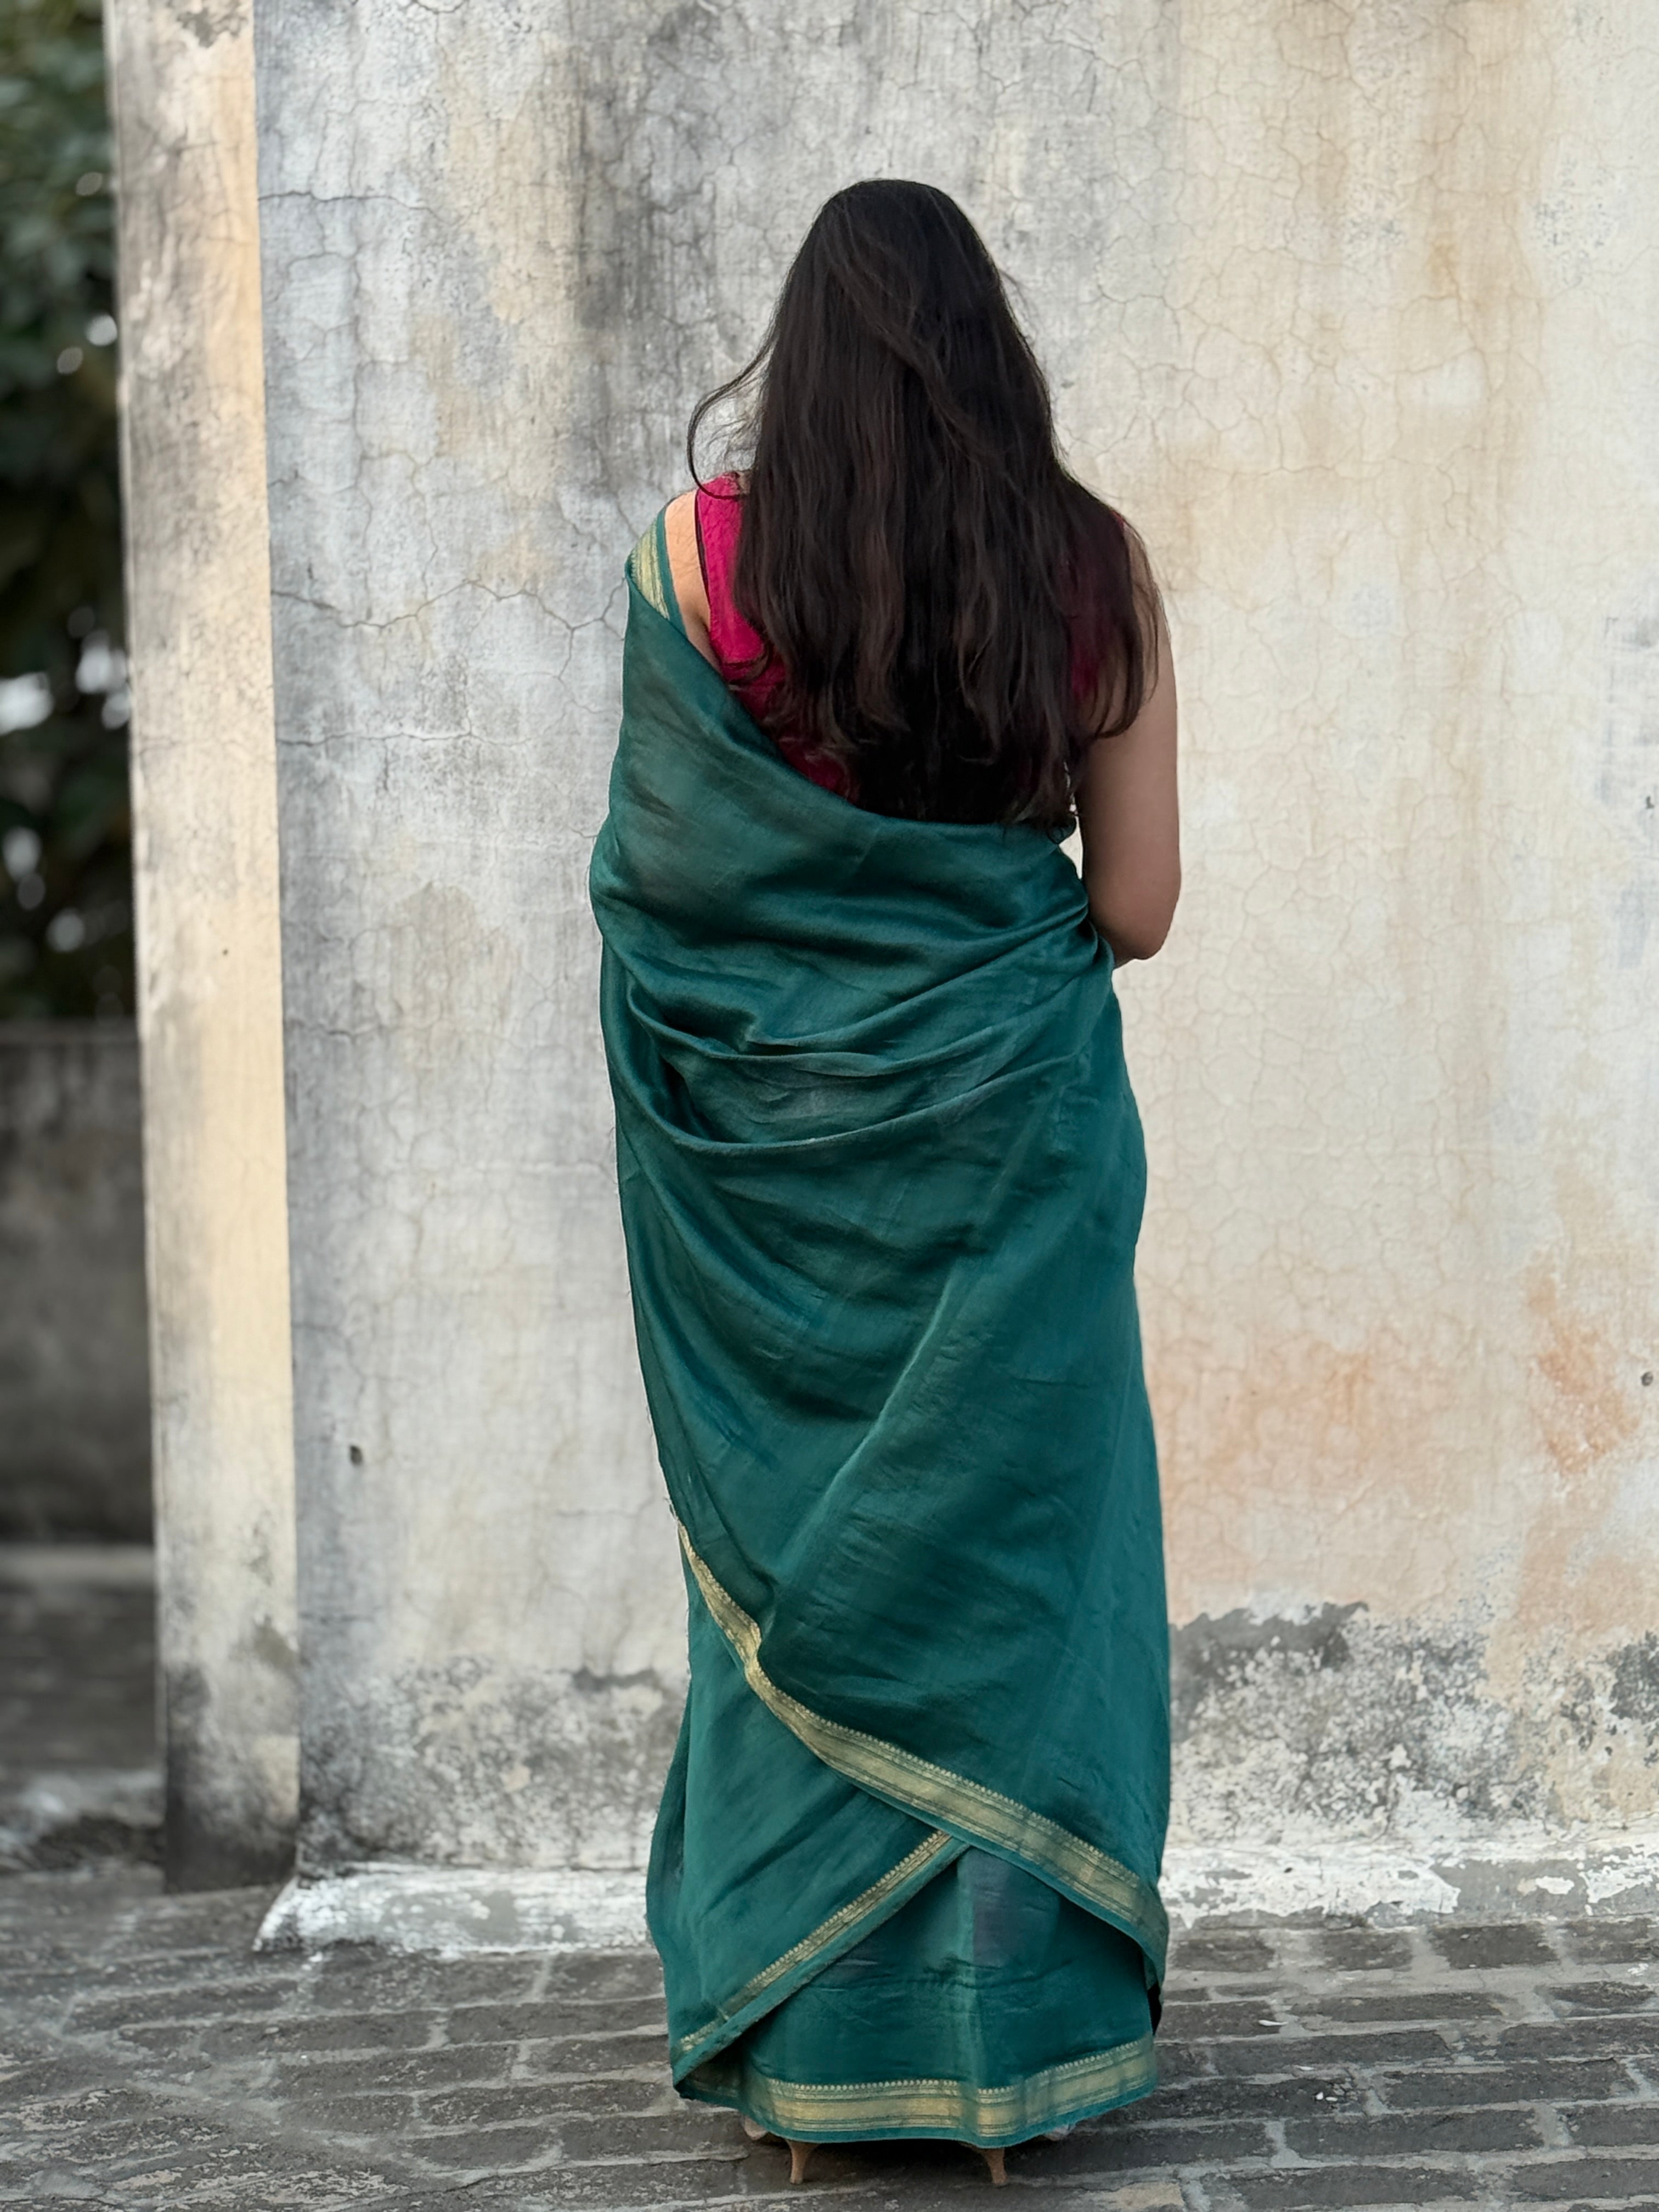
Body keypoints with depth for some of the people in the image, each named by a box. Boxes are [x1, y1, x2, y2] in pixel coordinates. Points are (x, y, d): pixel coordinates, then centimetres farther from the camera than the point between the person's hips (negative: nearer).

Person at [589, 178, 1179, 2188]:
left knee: (800, 1569, 10)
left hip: (764, 1142, 0)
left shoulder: (698, 557, -4)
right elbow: (1138, 904, -2)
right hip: (1010, 1124, 0)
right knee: (1007, 1554, 10)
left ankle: (803, 2060, 19)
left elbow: (650, 869, -2)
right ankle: (1005, 2044, 18)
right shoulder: (1093, 564, -3)